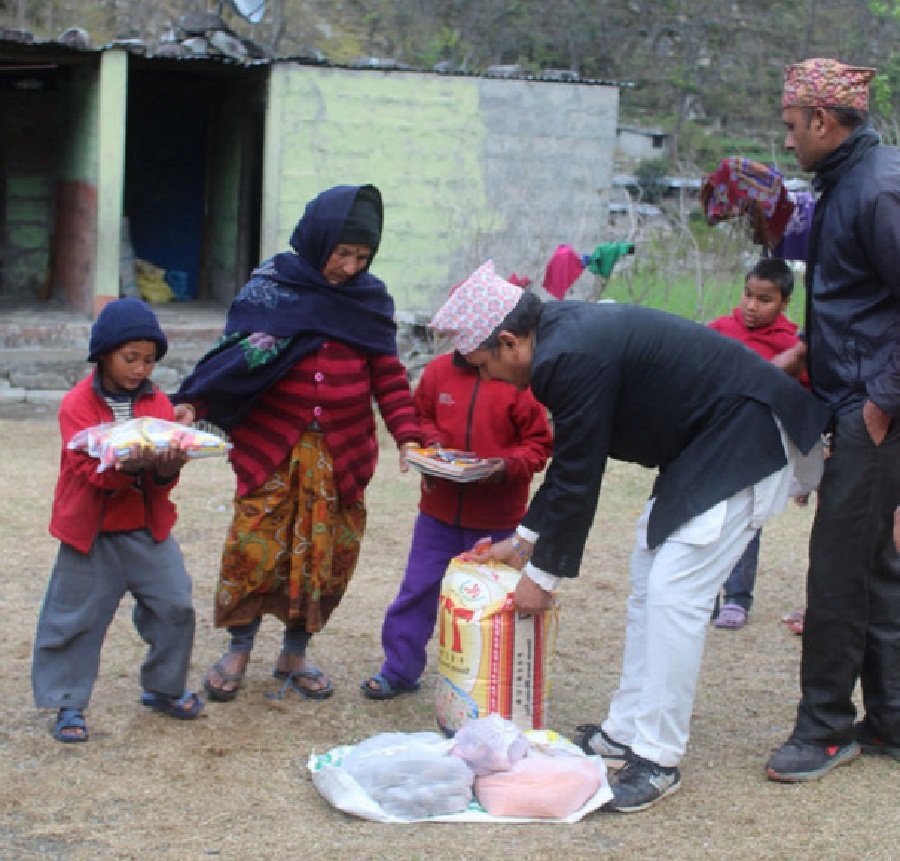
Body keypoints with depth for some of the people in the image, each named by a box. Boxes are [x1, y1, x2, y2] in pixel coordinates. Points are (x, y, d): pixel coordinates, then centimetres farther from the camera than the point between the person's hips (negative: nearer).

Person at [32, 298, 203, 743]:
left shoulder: (158, 403, 2)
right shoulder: (78, 404, -9)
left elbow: (165, 477, -2)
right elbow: (90, 471, -19)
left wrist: (165, 468, -26)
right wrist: (126, 466, -38)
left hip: (148, 529, 4)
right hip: (90, 532, -3)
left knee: (174, 606, 2)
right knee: (76, 618, 0)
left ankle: (164, 688, 22)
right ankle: (67, 703, 14)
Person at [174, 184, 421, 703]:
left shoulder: (371, 298, 7)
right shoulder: (272, 286, -1)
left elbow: (388, 375, 8)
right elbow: (236, 354, -3)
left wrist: (407, 437, -2)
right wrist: (194, 404, -17)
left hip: (342, 453, 3)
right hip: (271, 446, -3)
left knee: (330, 553, 5)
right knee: (255, 545, -5)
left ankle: (295, 653, 23)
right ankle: (240, 649, 16)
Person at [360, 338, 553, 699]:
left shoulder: (521, 381, -10)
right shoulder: (438, 371, -1)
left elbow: (539, 443, -5)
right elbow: (420, 418, 14)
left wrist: (509, 466, -21)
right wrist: (431, 441, -7)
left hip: (496, 519, -3)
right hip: (439, 508, 3)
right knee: (419, 588, 8)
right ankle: (399, 671, 20)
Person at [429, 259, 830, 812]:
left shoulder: (572, 359, -25)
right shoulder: (561, 330, 6)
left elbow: (577, 477, -19)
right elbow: (569, 462, 17)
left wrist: (543, 575, -7)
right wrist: (524, 541, 21)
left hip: (745, 442, -11)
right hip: (701, 444, 11)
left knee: (674, 595, -12)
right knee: (649, 582, 14)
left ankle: (658, 760, -4)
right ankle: (626, 731, 21)